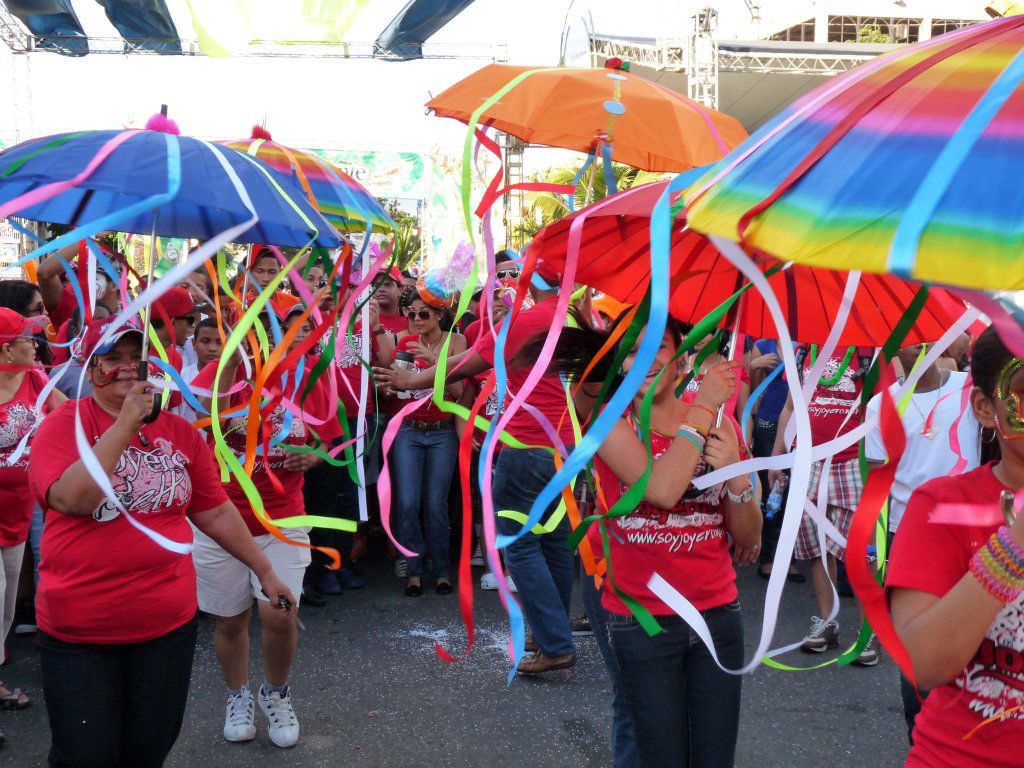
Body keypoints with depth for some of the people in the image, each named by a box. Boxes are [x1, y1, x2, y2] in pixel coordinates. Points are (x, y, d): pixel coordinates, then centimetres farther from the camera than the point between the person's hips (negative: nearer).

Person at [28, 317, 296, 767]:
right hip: (79, 631, -3)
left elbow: (216, 512, 11)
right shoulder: (63, 423, -6)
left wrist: (265, 571, 12)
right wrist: (125, 426, -23)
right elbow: (72, 499, -23)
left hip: (169, 624, 3)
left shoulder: (180, 432, 5)